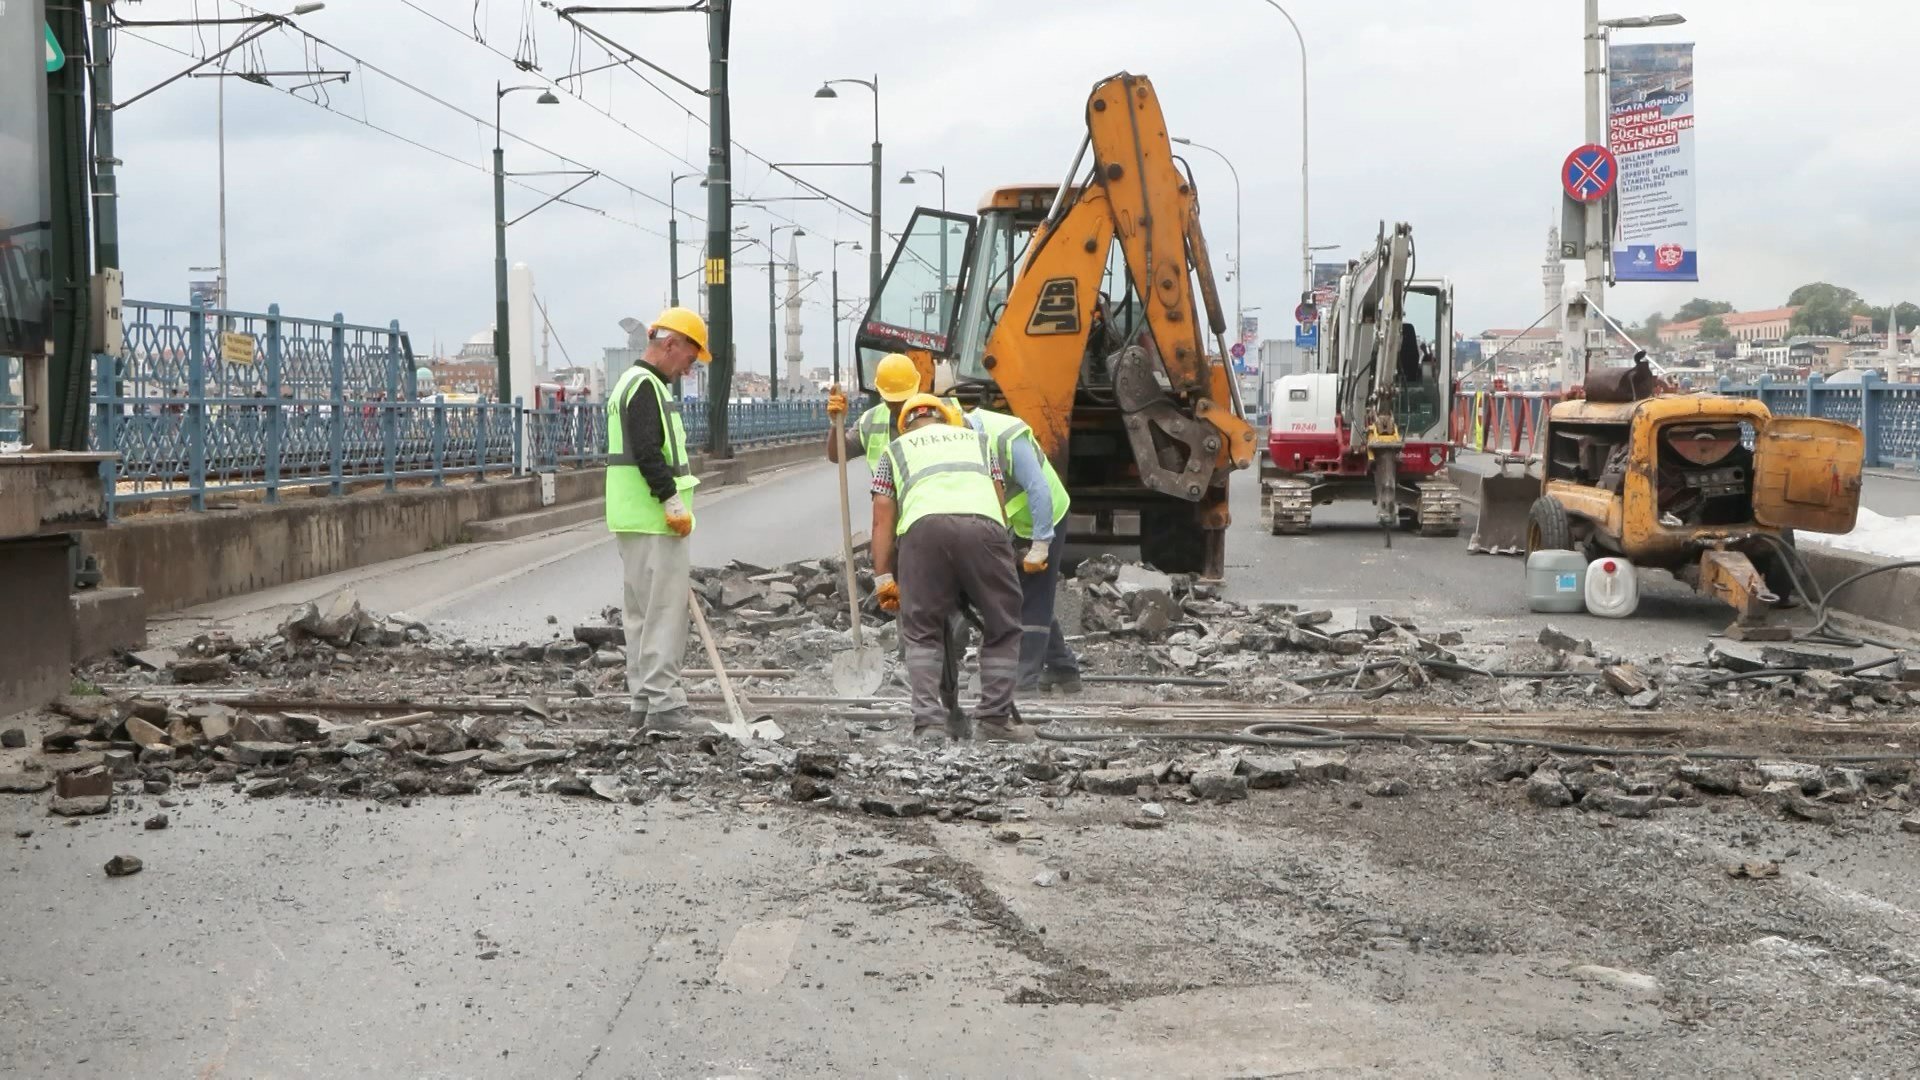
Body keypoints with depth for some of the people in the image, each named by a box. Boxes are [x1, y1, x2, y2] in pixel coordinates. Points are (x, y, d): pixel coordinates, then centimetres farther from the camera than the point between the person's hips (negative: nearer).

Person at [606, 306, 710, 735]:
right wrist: (674, 504, -20)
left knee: (642, 613, 13)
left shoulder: (631, 382, 20)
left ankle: (643, 700, 18)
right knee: (665, 611, -9)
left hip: (633, 521, 11)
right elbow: (648, 454, -23)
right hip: (654, 522, -11)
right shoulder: (647, 386, -14)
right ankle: (662, 704, -10)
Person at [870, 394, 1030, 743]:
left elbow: (882, 520, 22)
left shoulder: (895, 449, 33)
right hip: (984, 524, 0)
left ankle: (929, 721, 0)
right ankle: (995, 718, 11)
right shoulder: (977, 439, 37)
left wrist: (882, 577, 20)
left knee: (922, 634, 11)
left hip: (924, 526, 0)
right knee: (1002, 629, 15)